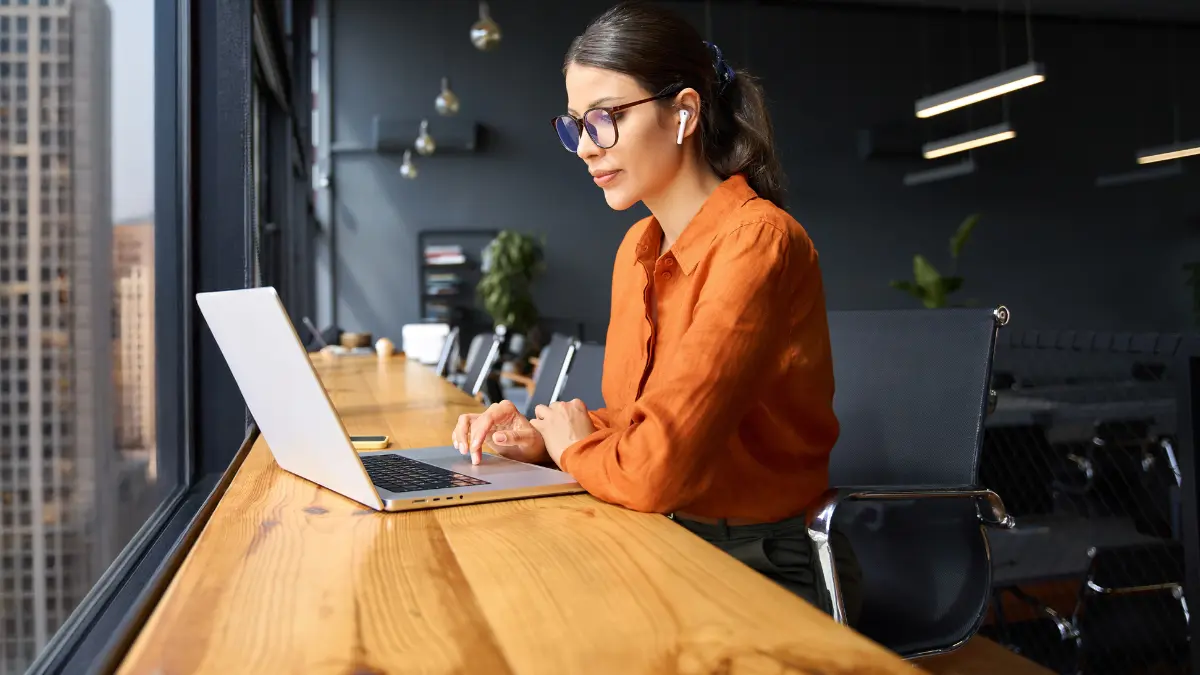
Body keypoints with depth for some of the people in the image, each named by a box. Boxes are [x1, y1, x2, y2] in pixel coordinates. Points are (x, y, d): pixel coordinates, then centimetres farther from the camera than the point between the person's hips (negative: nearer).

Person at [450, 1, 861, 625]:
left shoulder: (757, 242, -22)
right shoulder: (638, 248, 6)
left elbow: (654, 468, -28)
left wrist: (573, 445, -8)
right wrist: (541, 439, -3)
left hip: (767, 571, -6)